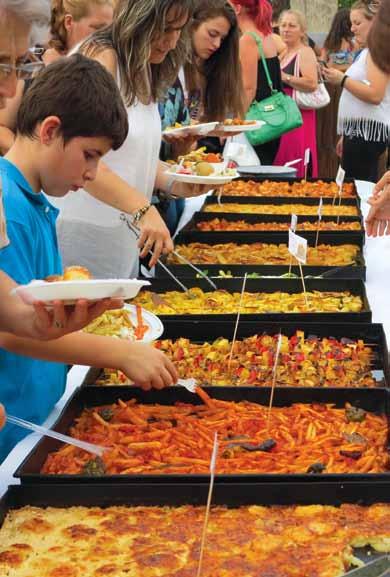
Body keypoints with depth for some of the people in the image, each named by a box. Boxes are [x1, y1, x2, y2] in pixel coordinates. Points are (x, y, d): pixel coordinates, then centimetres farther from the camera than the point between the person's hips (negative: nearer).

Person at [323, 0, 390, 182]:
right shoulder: (366, 52, 21)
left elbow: (374, 95, -22)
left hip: (368, 131, -10)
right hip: (357, 131, 10)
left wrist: (342, 79, -16)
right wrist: (345, 135, 23)